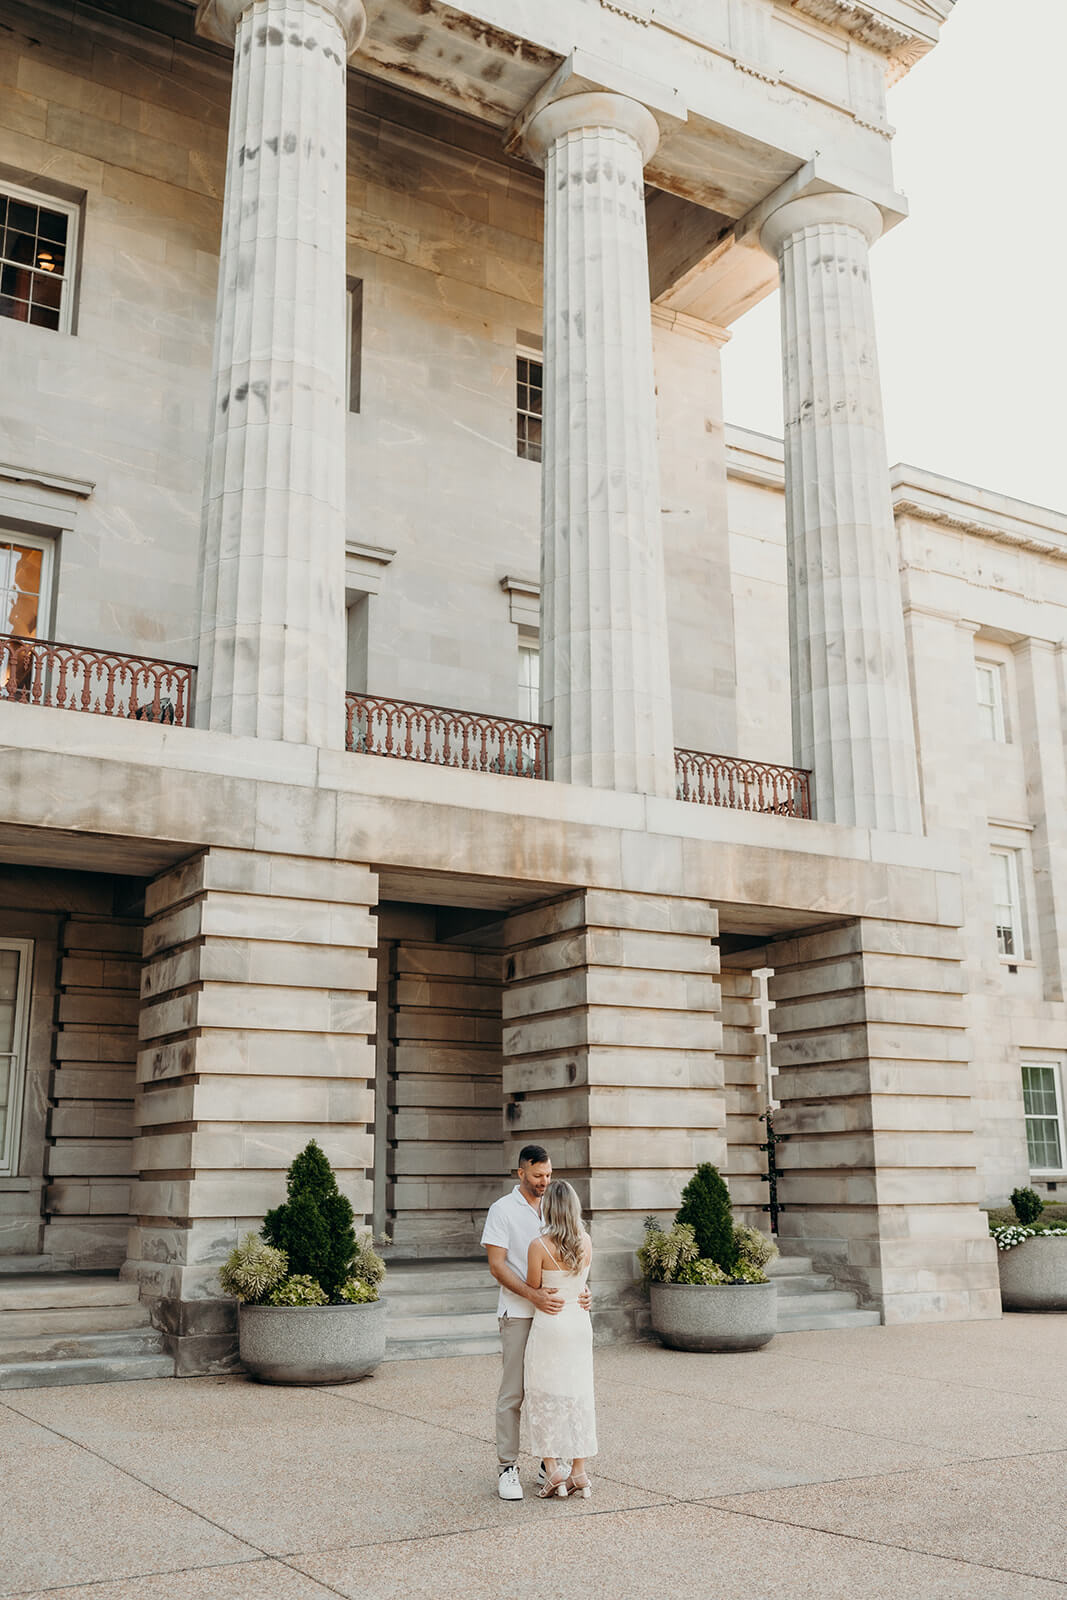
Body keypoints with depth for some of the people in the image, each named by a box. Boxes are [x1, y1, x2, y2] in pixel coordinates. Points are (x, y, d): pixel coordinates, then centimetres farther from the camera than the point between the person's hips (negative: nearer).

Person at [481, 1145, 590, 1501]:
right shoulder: (502, 1209, -4)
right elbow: (497, 1266, -9)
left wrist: (582, 1287, -4)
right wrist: (534, 1295, -21)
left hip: (554, 1311, 5)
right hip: (518, 1314, -5)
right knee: (512, 1393, -2)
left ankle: (550, 1464, 18)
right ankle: (507, 1468, 7)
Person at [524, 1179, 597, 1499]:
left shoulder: (539, 1246, -17)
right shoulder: (586, 1242, -2)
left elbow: (532, 1289, -7)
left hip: (549, 1325, -5)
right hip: (580, 1322, 5)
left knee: (544, 1397, 8)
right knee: (577, 1394, 12)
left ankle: (553, 1470, 6)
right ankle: (579, 1472, 15)